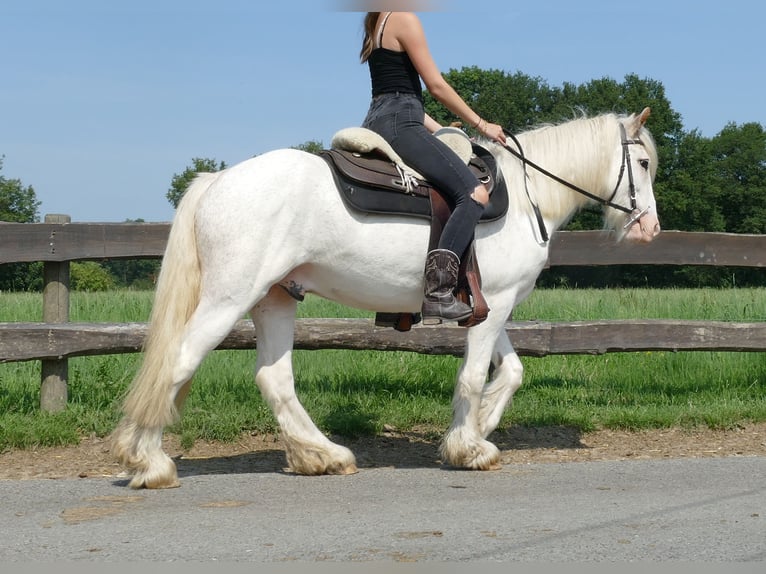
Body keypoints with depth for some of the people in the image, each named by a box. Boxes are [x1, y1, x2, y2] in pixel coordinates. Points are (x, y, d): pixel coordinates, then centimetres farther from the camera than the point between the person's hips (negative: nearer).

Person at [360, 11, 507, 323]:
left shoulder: (378, 24, 23)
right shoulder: (404, 19, -5)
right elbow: (436, 86, -7)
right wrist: (481, 124, 2)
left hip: (376, 122, 11)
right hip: (399, 124, -11)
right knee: (474, 193, -20)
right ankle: (437, 292, -32)